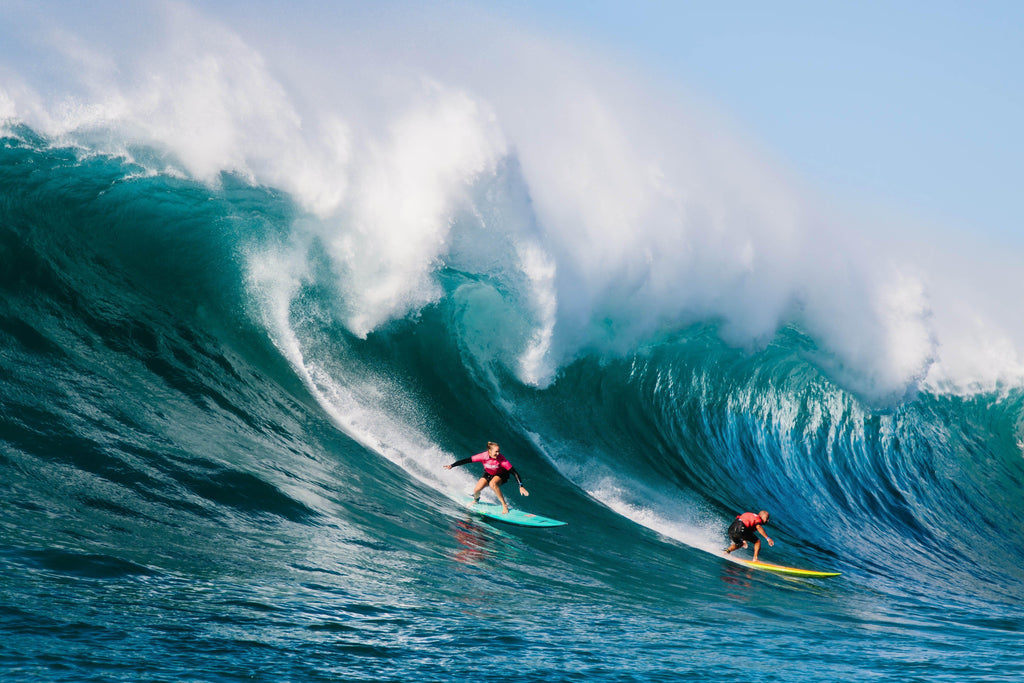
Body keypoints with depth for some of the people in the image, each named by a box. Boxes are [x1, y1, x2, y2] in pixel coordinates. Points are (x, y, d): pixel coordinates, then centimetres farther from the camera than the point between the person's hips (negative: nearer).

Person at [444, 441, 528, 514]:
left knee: (492, 483, -36)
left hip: (501, 475, -3)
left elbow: (514, 472, -33)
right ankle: (476, 500, 24)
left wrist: (521, 487, -38)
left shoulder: (501, 459, -34)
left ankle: (504, 505, -23)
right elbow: (467, 460, -23)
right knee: (477, 489, -15)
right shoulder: (483, 456, -29)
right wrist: (452, 465, -25)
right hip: (488, 474, 3)